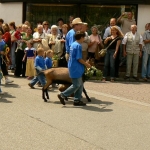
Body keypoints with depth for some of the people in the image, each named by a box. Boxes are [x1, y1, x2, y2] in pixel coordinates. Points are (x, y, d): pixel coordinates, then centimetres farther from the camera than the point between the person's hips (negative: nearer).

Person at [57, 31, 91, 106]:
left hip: (73, 67, 10)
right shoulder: (78, 46, -16)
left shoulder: (73, 44, 13)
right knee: (76, 85, -3)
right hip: (76, 68, -10)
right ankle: (62, 95, 1)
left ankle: (77, 100, 14)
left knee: (80, 84, 12)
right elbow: (79, 59, -20)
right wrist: (86, 64, -7)